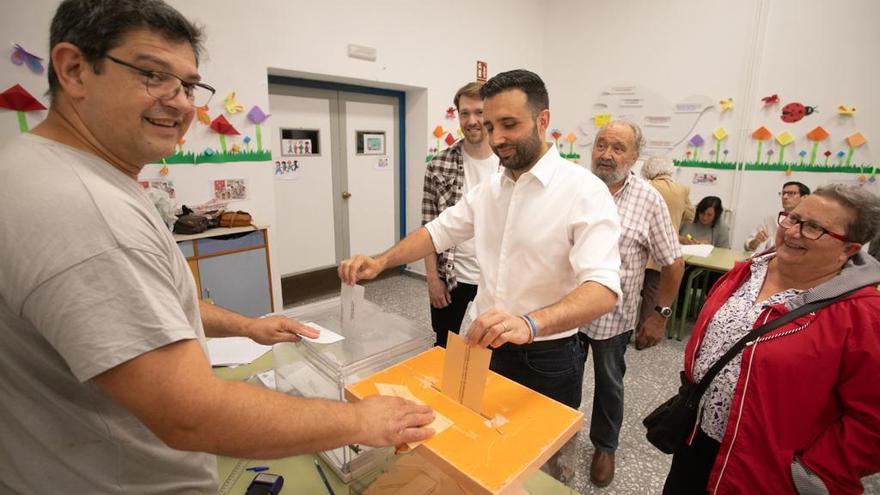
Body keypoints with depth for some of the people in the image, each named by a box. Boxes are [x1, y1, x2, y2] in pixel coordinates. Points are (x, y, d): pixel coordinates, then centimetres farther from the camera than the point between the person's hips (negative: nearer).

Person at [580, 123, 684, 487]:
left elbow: (672, 263, -3)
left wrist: (660, 314, -3)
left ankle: (604, 446, 43)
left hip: (613, 316, -1)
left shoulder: (649, 200, -9)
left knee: (609, 384, 19)